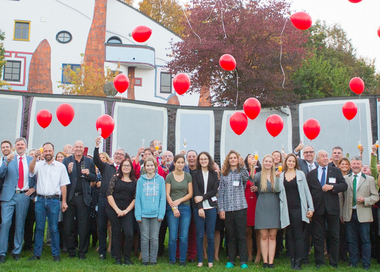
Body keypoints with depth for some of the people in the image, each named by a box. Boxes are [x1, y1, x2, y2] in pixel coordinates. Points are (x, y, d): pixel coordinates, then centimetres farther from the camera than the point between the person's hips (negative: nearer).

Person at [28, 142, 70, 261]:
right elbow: (31, 170, -14)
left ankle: (56, 254, 10)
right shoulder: (39, 164, 8)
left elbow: (63, 185, 5)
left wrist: (64, 201, 1)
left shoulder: (60, 166, 6)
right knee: (39, 228, 6)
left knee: (54, 228, 1)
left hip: (54, 200, -1)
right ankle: (37, 254, 14)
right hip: (40, 199, 1)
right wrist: (35, 157, -26)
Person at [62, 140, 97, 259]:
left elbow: (94, 178, 8)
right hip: (69, 196, 0)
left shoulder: (89, 161, 7)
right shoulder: (66, 160, 5)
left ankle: (82, 251, 13)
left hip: (83, 197, 0)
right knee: (68, 226, 6)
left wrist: (88, 174, -12)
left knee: (83, 226, 3)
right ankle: (71, 250, 19)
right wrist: (68, 171, -19)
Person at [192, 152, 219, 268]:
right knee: (200, 235, 1)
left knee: (211, 235, 2)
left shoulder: (214, 174, 9)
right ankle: (200, 260, 9)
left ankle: (210, 260, 10)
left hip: (211, 206, 1)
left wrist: (203, 197, -12)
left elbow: (215, 190, 1)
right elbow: (196, 191, -3)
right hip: (198, 207, -1)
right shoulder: (195, 174, 5)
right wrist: (200, 207, -12)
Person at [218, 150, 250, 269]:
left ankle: (243, 261, 6)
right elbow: (221, 192, 10)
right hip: (227, 209, 2)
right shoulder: (224, 174, 12)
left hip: (240, 208, -2)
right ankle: (231, 260, 17)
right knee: (230, 236, 9)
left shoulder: (241, 172, 6)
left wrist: (242, 165, -33)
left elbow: (246, 178, -18)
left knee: (241, 236, -1)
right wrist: (221, 208, 3)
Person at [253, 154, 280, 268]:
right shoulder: (259, 175, 5)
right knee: (264, 236, 1)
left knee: (272, 236, 3)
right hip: (262, 207, -1)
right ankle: (265, 261, 7)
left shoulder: (277, 175, 9)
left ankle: (271, 261, 7)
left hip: (274, 207, 2)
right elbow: (252, 179, -9)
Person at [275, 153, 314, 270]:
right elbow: (277, 189, -2)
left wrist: (311, 208, -1)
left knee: (298, 235, -4)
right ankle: (293, 260, 12)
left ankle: (298, 261, -1)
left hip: (298, 208, -2)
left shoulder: (300, 174, 6)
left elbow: (306, 191, 4)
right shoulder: (281, 175, 10)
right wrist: (277, 177, -16)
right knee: (290, 236, 6)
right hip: (286, 209, 2)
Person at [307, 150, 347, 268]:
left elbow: (344, 186, 1)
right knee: (318, 237, 5)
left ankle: (333, 263, 14)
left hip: (332, 209, 0)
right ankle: (319, 262, 14)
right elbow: (308, 191, 5)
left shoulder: (336, 171, 7)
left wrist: (332, 186, -16)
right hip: (318, 209, 0)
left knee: (334, 236, 5)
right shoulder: (311, 174, 8)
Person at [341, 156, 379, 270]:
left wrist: (365, 200, -13)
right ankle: (353, 262, 17)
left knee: (365, 240, 1)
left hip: (363, 215, -1)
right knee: (351, 240, 6)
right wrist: (341, 214, 4)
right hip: (349, 214, 1)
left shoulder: (370, 179, 7)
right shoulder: (345, 179, 8)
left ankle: (366, 264, 10)